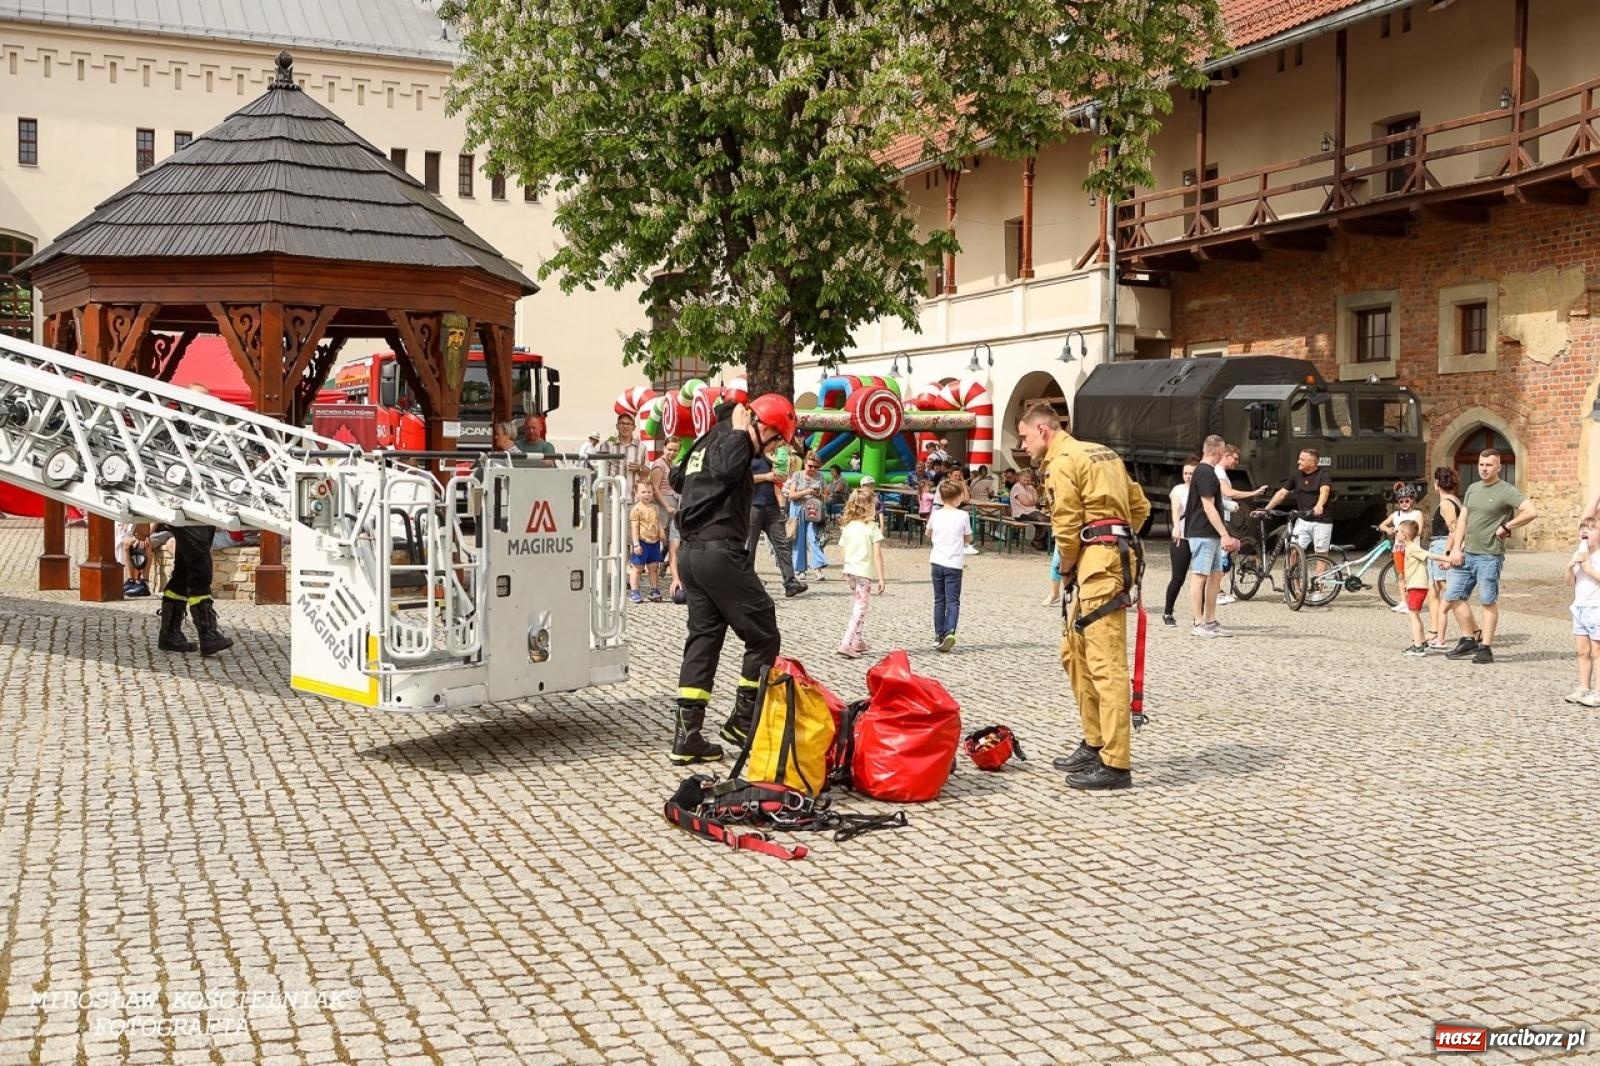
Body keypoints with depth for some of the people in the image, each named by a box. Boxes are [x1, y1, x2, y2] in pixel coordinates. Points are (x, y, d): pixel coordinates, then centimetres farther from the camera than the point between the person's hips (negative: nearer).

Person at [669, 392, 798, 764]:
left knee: (703, 639, 9)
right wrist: (740, 432, -20)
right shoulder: (728, 439, -9)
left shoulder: (708, 441, 19)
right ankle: (742, 721, 6)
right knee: (763, 635, 1)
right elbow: (726, 469, -32)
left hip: (693, 552, 10)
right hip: (721, 552, -10)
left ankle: (687, 734, 5)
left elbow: (678, 479, 34)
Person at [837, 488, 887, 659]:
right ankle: (846, 644, -14)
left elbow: (843, 552, 10)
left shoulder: (847, 527, 7)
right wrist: (881, 577, -10)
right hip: (865, 573, -7)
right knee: (860, 608, -4)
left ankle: (858, 641, 28)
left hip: (850, 571, 7)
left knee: (858, 605, 22)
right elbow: (877, 555, -13)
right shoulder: (872, 528, -10)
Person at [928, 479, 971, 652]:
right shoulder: (962, 516, -8)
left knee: (939, 600, 14)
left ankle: (938, 636, 17)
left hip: (937, 562, 3)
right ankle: (949, 632, -22)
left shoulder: (935, 515, 1)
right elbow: (968, 539, 3)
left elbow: (928, 535, 18)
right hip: (954, 564, -3)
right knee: (953, 601, -2)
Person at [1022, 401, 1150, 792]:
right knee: (1075, 654, 18)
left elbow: (1067, 528, -11)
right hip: (1117, 554, 10)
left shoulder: (1062, 462, -7)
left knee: (1106, 664, -10)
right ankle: (1095, 743, 25)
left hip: (1098, 562, -10)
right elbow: (1140, 506, 22)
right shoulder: (1102, 453, 21)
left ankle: (1116, 764, -10)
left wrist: (1066, 570, 4)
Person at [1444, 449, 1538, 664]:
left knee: (1489, 602, 0)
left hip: (1489, 556, -7)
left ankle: (1485, 648, 5)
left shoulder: (1507, 491, -8)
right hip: (1466, 553, 7)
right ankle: (1469, 640, 18)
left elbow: (1532, 512, -19)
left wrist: (1505, 527, -12)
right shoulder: (1472, 488, 14)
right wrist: (1456, 548, 4)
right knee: (1454, 596, 6)